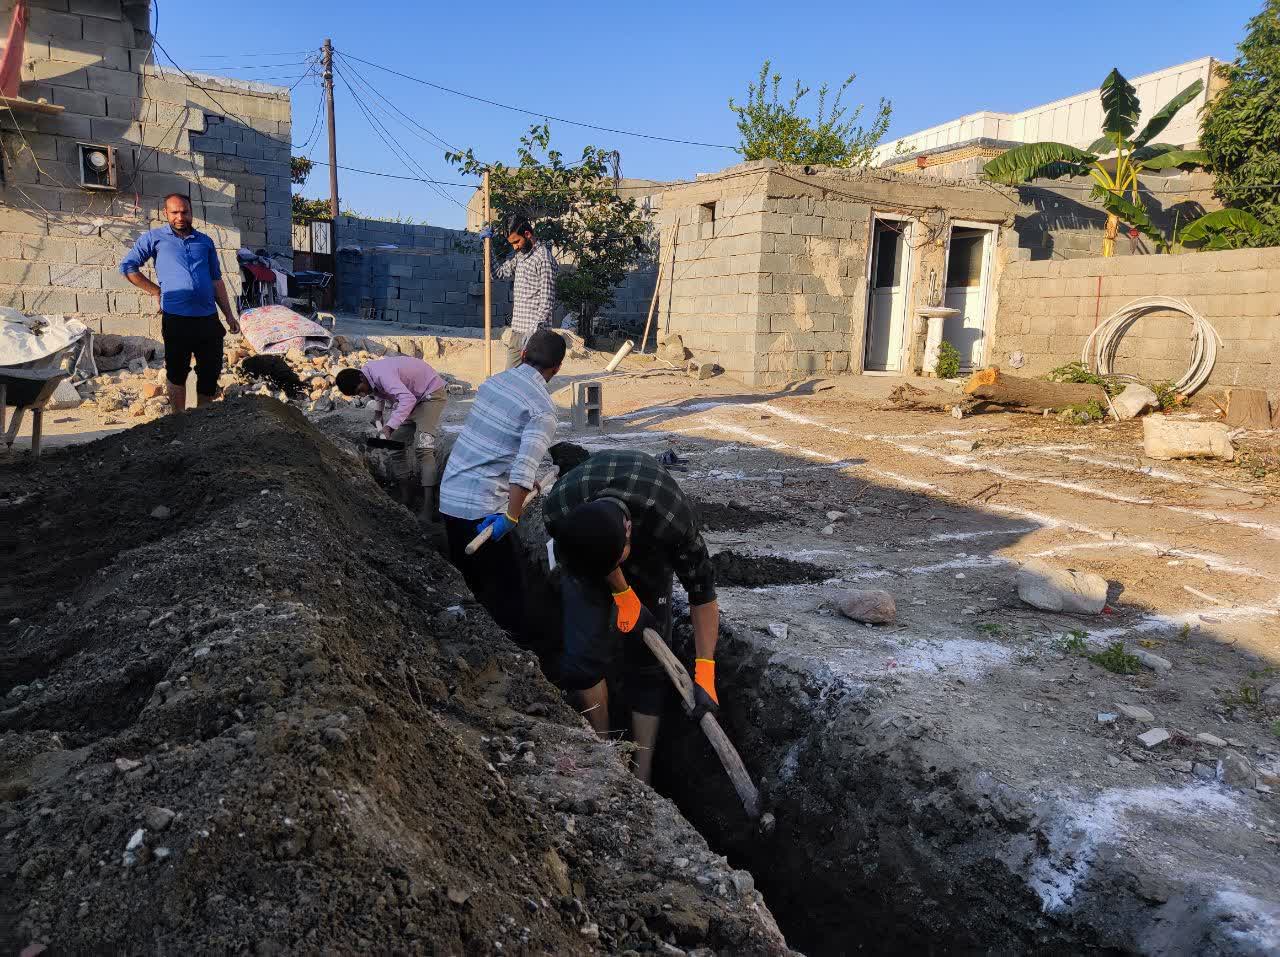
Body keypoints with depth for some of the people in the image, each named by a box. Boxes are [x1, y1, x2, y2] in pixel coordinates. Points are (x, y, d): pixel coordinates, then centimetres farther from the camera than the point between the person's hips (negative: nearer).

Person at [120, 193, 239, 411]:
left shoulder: (205, 241, 15)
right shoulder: (155, 237, 6)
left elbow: (216, 281, 17)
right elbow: (127, 267, 6)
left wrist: (229, 315, 12)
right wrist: (156, 291, 2)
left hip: (208, 319, 3)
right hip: (176, 319, -3)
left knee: (210, 373, 6)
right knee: (177, 374, 6)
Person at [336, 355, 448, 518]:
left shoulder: (382, 374, -33)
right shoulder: (370, 376, -5)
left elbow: (408, 399, -45)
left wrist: (389, 427, -49)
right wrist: (378, 412, 2)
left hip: (431, 393, -10)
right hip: (413, 395, 10)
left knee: (423, 448, -19)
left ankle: (427, 508, -22)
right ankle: (406, 495, 14)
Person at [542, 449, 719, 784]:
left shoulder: (672, 520, -42)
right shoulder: (557, 513, -39)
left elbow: (703, 594, -29)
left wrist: (705, 672, -27)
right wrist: (622, 594, -12)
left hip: (648, 547, 0)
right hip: (581, 551, 1)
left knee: (647, 659, -4)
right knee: (584, 653, -14)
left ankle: (642, 776, 5)